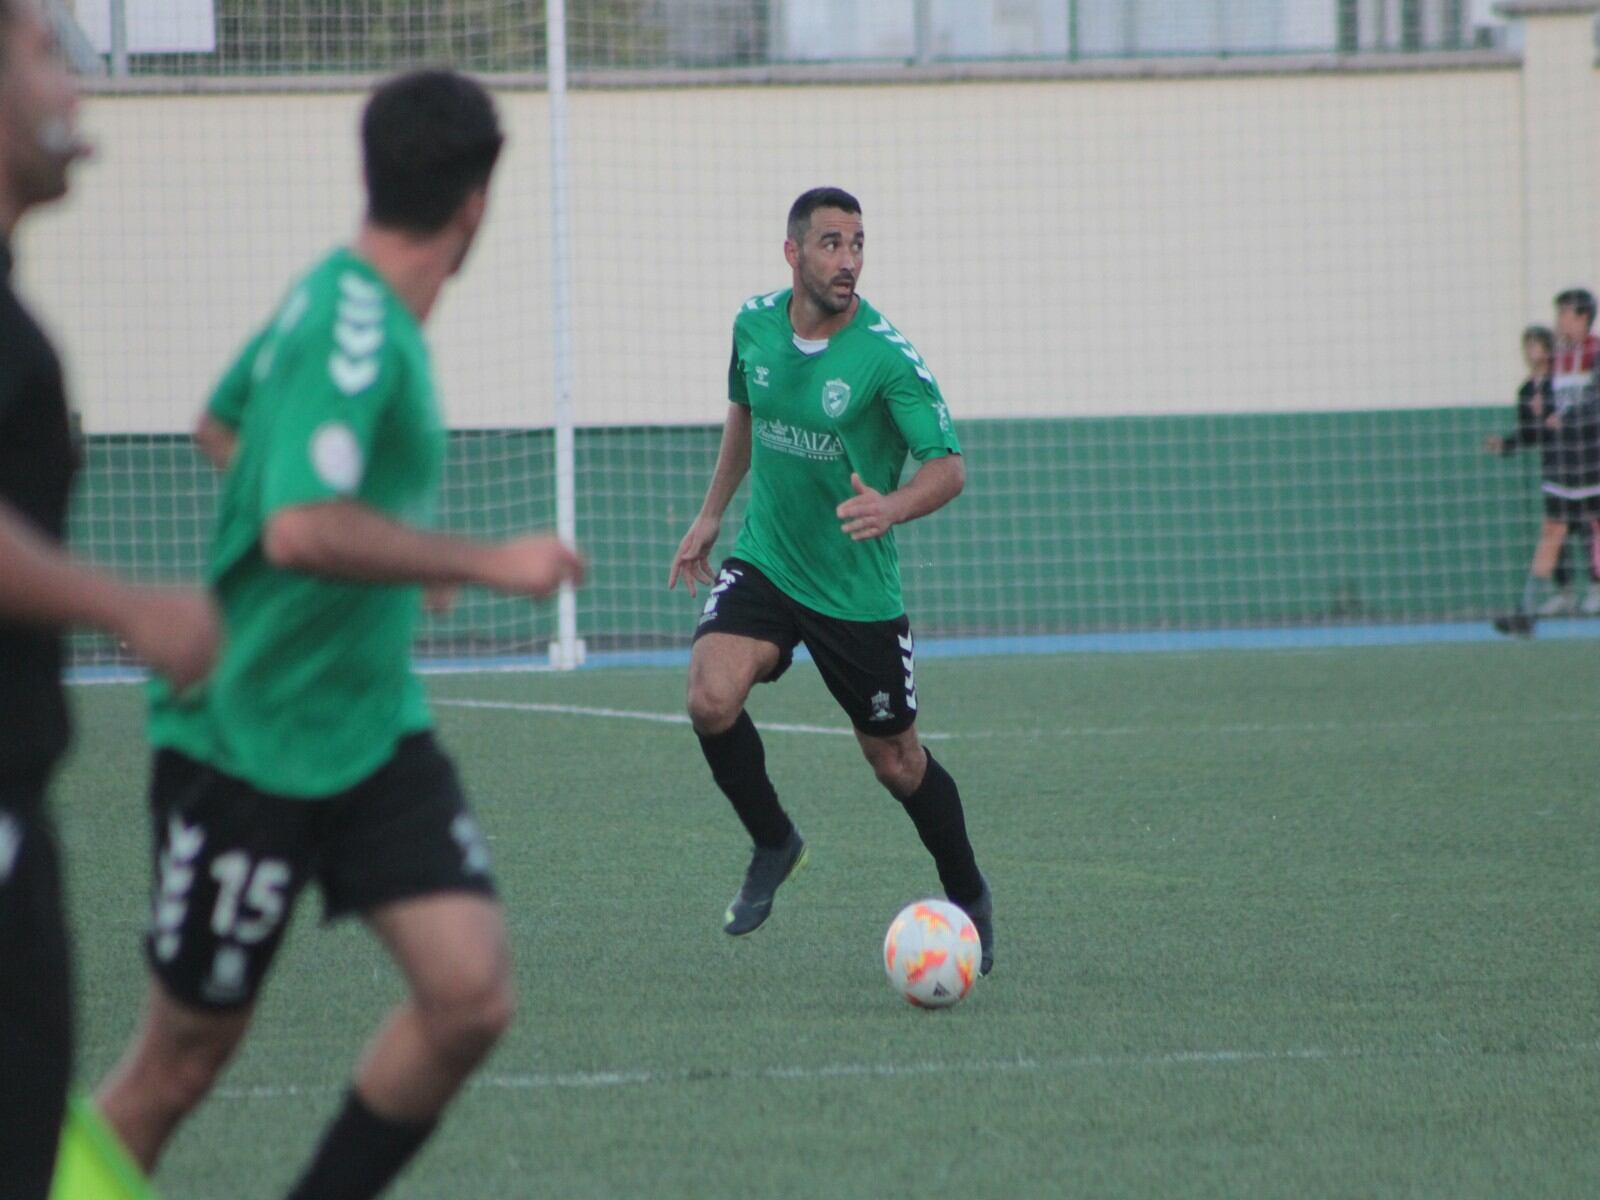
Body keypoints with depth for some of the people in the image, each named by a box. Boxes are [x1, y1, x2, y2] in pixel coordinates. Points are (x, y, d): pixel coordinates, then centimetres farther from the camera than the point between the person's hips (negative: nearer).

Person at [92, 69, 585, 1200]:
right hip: (247, 739, -8)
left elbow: (227, 421, 25)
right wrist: (488, 562, -26)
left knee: (471, 996, -7)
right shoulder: (355, 332, -22)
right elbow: (302, 530, -35)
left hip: (373, 727, 8)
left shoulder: (333, 298, 6)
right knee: (184, 1056, 3)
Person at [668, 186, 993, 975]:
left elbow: (948, 467, -21)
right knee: (711, 698, -23)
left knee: (895, 762, 7)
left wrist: (892, 507, -41)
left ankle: (968, 896, 33)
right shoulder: (755, 325, -3)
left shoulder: (886, 355, -18)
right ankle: (772, 844, 3)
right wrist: (711, 514, 20)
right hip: (763, 561, 3)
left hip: (857, 587, -3)